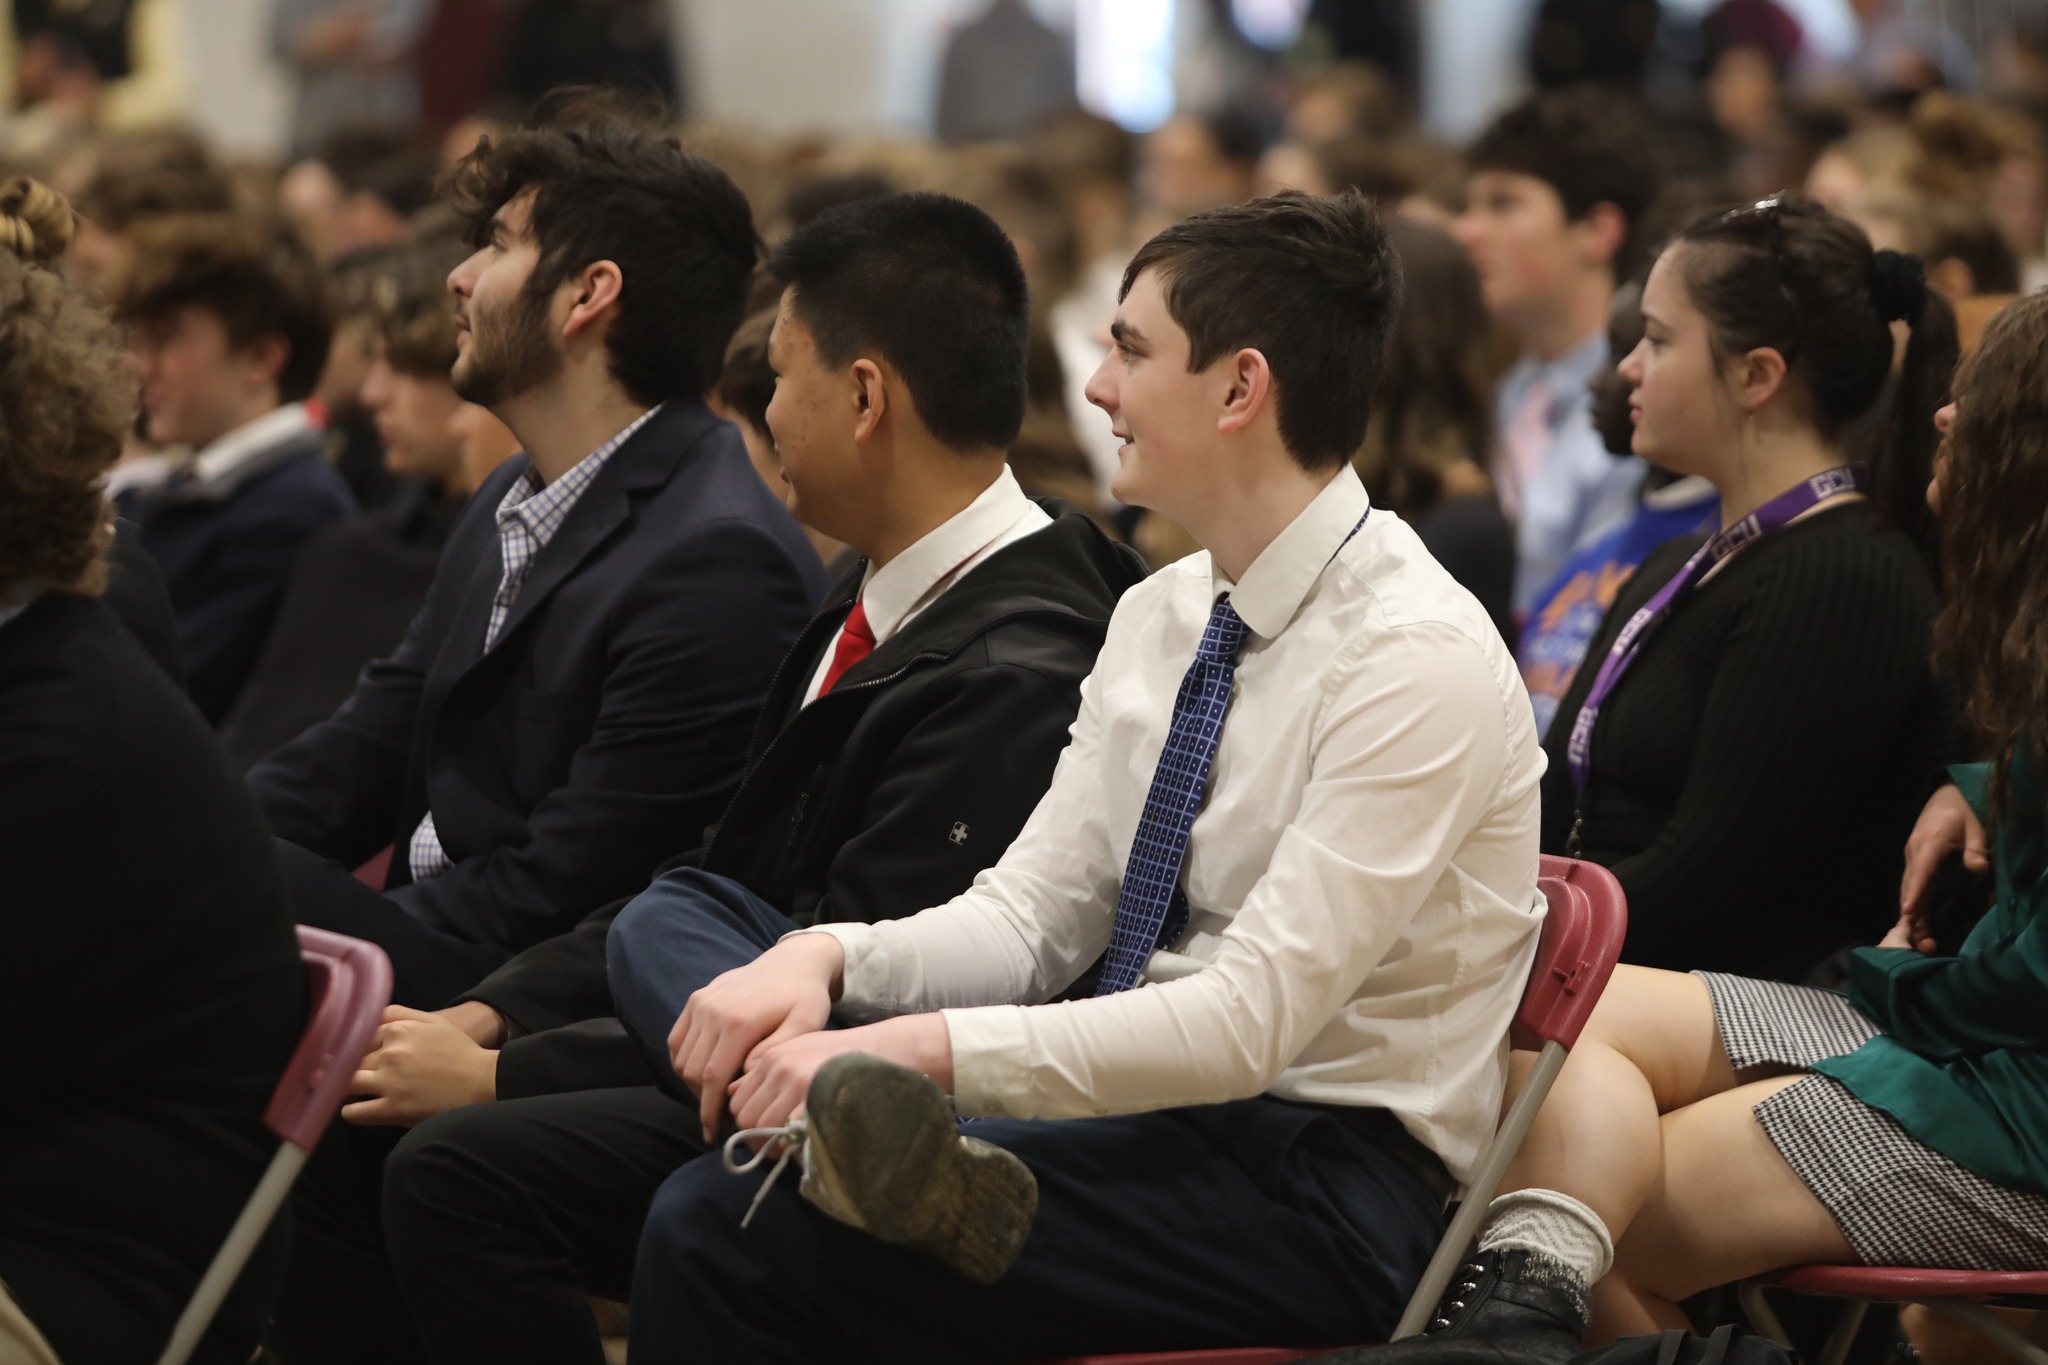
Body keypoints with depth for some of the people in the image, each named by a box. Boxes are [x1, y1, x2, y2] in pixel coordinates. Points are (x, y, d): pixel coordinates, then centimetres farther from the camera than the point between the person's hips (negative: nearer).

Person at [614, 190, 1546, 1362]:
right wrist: (822, 959, -11)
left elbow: (1252, 1021, -23)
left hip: (1325, 1191, -9)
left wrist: (923, 1048, -27)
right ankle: (895, 1135, -30)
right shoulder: (1161, 617, 11)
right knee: (660, 926, -7)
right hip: (1152, 1106, 9)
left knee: (726, 1230, -28)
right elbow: (1032, 914, 9)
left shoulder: (1420, 660, -17)